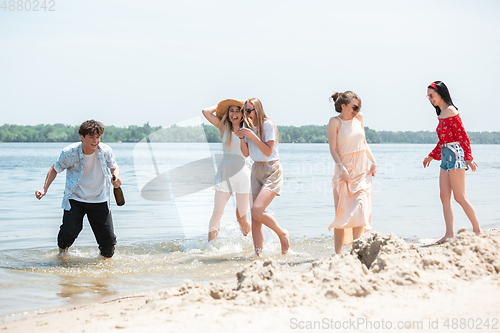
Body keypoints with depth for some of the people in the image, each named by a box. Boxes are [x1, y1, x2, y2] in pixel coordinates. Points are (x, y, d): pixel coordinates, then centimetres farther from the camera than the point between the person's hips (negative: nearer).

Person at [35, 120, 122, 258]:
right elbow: (55, 169, 1)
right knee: (69, 231, -20)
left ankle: (107, 258, 33)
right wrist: (44, 189, -8)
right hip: (75, 199, -2)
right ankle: (62, 252, 14)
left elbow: (114, 167, 9)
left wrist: (116, 178, -14)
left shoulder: (105, 151, -11)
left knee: (108, 240, -1)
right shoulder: (69, 153, -16)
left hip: (99, 201, 2)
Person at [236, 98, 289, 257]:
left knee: (257, 210, -22)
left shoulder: (267, 125, -10)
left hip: (271, 170, -7)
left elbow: (268, 151, -15)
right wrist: (242, 138, -6)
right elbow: (246, 153, 9)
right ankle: (259, 254, 5)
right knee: (254, 216, 1)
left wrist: (253, 136, -20)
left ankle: (282, 234, 2)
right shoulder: (250, 127, 11)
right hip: (256, 170, 7)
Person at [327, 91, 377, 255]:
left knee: (360, 209, -10)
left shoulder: (359, 118, 10)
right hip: (344, 172, -4)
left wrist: (373, 161, 8)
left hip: (362, 171, 4)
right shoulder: (335, 122, -4)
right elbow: (333, 149, -8)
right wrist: (342, 168, -20)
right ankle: (337, 253, 2)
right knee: (342, 213, -3)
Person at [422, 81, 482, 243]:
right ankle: (449, 233, 4)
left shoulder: (450, 111, -10)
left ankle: (477, 230, 3)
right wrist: (431, 156, 28)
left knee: (459, 197, -6)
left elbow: (462, 135, -15)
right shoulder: (441, 114, 16)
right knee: (444, 196, 4)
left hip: (455, 155, -9)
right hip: (445, 157, 9)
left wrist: (468, 157, -19)